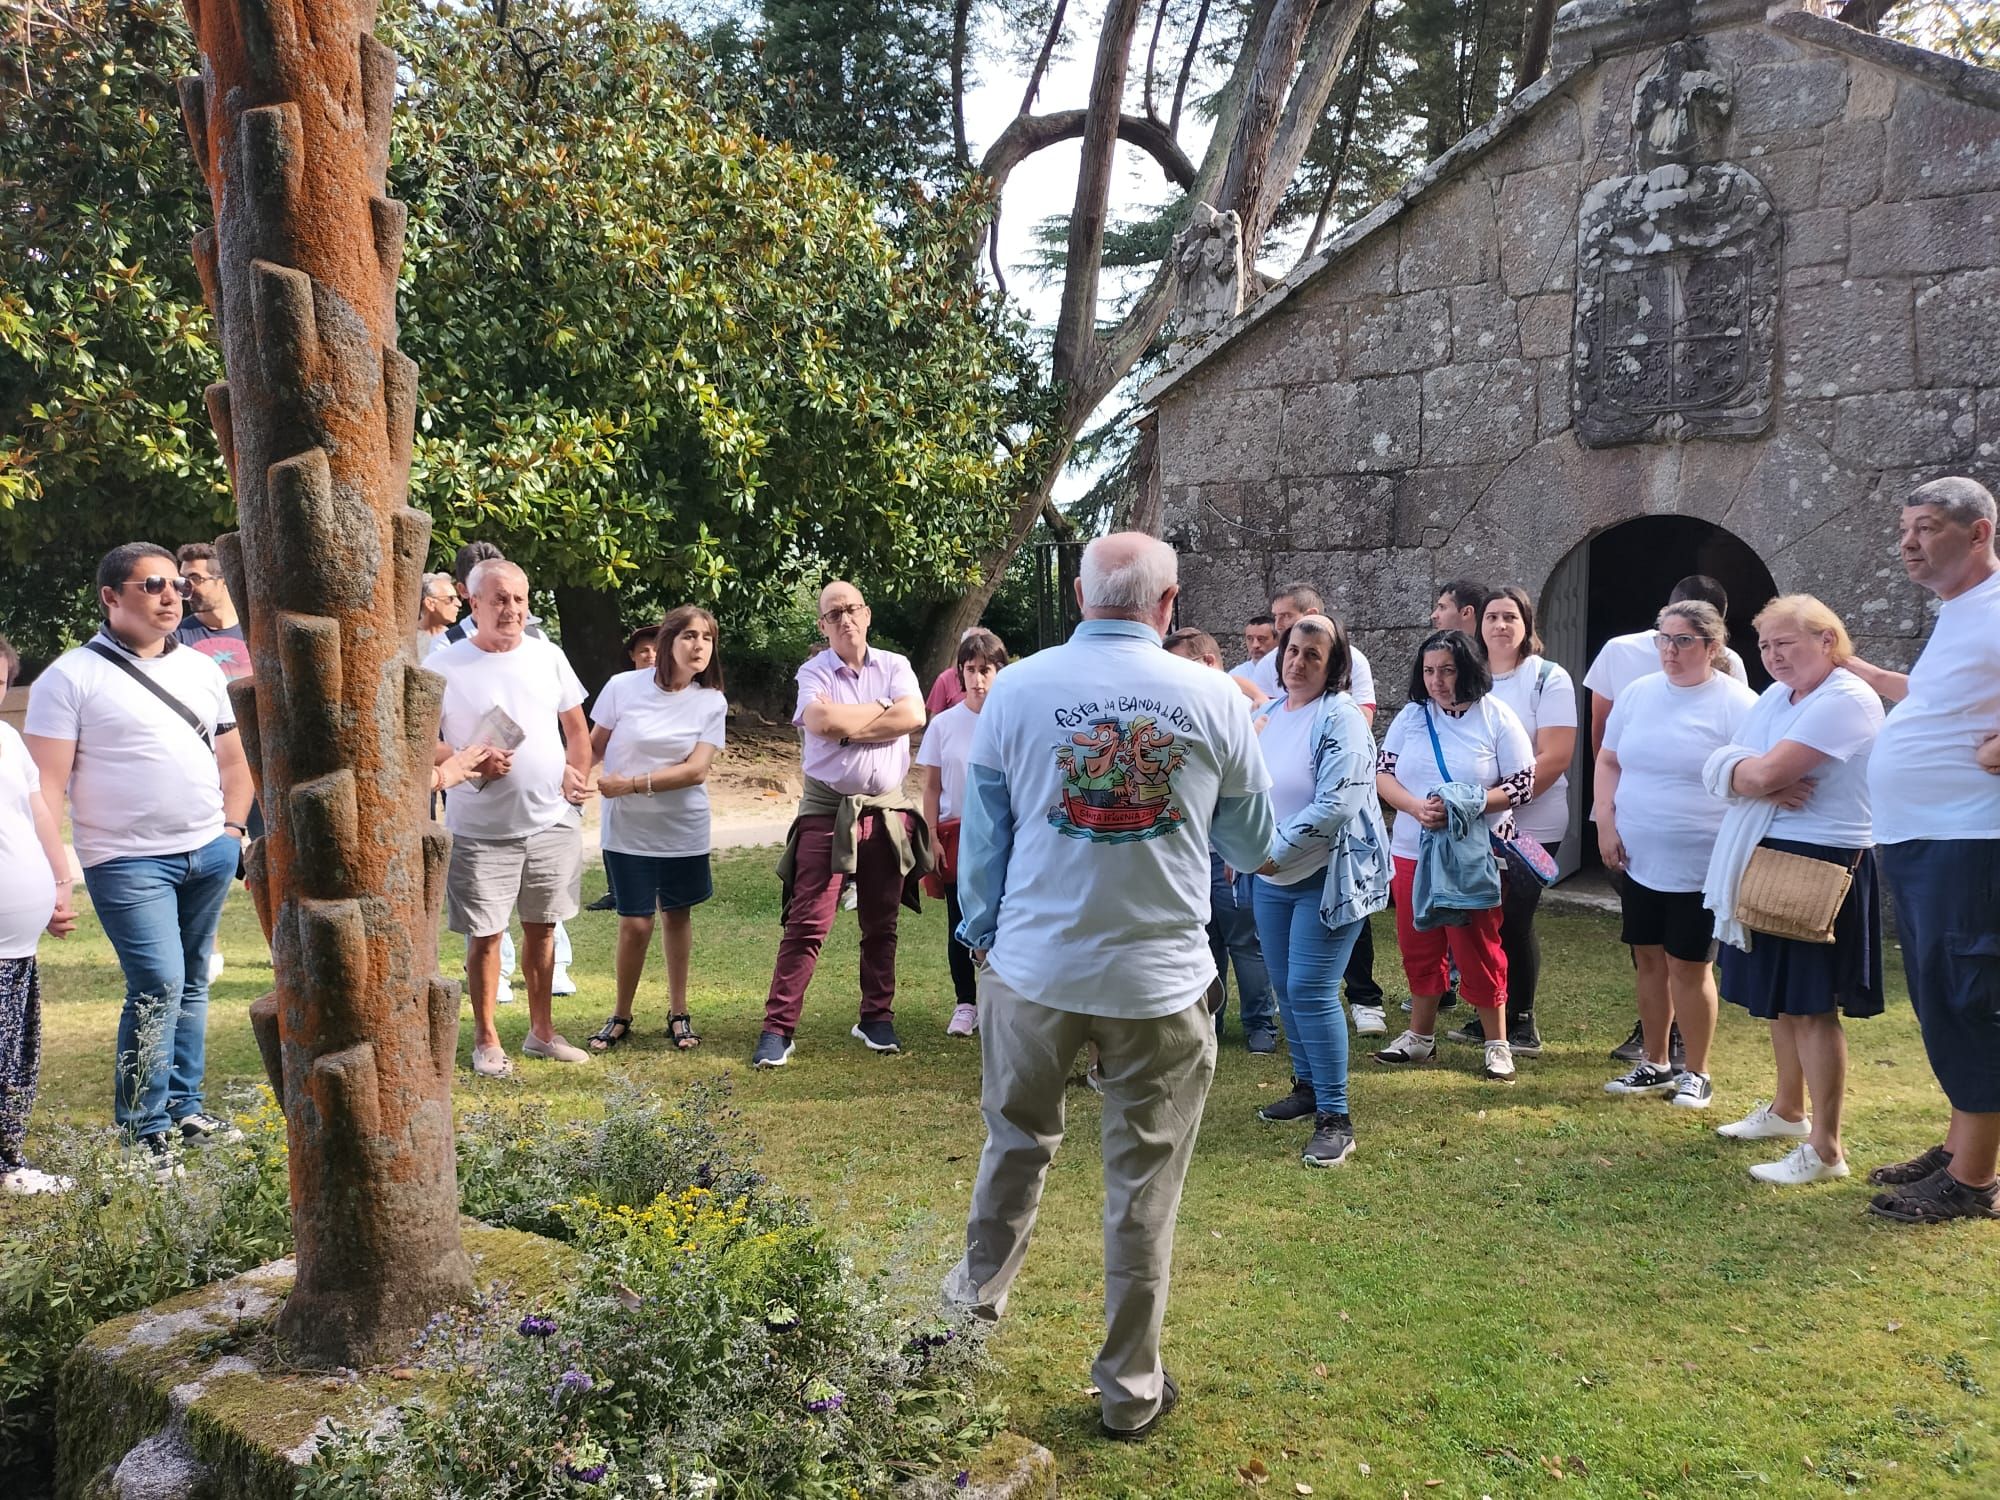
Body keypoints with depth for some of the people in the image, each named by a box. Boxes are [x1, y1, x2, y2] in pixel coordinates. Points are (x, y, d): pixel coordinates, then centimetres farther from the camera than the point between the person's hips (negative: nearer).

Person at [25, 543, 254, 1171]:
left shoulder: (201, 668, 12)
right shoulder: (72, 677, -5)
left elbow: (232, 758, 20)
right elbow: (46, 784, -9)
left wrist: (232, 827, 7)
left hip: (211, 853, 6)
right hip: (129, 862, -5)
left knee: (191, 984, 12)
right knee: (158, 988, -10)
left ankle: (184, 1112, 23)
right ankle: (142, 1135, 3)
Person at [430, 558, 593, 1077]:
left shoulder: (548, 656, 6)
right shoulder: (444, 665, -6)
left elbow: (576, 727, 15)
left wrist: (577, 776, 1)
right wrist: (471, 762, -19)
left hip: (552, 821, 3)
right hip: (481, 830, -3)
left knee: (541, 927, 13)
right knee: (485, 934, 3)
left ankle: (542, 1031, 26)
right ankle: (486, 1040, 18)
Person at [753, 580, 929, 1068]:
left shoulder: (894, 666, 6)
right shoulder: (814, 673, 1)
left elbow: (914, 716, -13)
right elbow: (822, 721, -20)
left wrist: (847, 726, -13)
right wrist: (880, 710, -9)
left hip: (888, 811, 3)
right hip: (827, 811, -2)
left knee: (881, 925, 11)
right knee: (807, 923, -6)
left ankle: (876, 1018, 24)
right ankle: (777, 1029, -1)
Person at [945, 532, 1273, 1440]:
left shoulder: (1017, 688, -4)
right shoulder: (1214, 699, -6)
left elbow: (982, 837, 3)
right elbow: (1253, 845, 7)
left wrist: (982, 935, 17)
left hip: (1034, 967, 1)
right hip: (1162, 979, -1)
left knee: (1016, 1145, 21)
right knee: (1143, 1185, 10)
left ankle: (975, 1301, 38)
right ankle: (1130, 1388, 23)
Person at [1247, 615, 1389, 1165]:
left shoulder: (1339, 719, -15)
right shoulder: (1266, 716, 9)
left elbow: (1337, 805, -24)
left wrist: (1277, 850, -21)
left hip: (1328, 876, -8)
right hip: (1272, 877, 8)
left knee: (1311, 991, -11)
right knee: (1285, 986, 14)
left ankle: (1335, 1119, -1)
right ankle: (1307, 1086, 32)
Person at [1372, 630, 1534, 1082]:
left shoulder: (1496, 717, -6)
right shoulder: (1412, 715, 3)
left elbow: (1522, 785, -8)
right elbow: (1382, 773, 1)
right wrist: (1416, 807, -18)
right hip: (1413, 851, 4)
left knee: (1478, 950, 2)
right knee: (1418, 946, 13)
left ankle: (1497, 1043, 17)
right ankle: (1420, 1036, 27)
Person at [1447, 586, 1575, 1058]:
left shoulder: (1549, 679, -4)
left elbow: (1554, 758, -12)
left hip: (1531, 827, -4)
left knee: (1514, 921, -2)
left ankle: (1522, 1023, 12)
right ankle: (1486, 1017, 21)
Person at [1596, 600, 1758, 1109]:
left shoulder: (1736, 704, -9)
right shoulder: (1638, 694, 6)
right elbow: (1608, 761, 13)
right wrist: (1606, 824, 1)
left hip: (1699, 868, -5)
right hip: (1637, 861, 5)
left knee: (1689, 967, 2)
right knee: (1649, 961, 13)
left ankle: (1696, 1074, 19)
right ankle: (1655, 1064, 27)